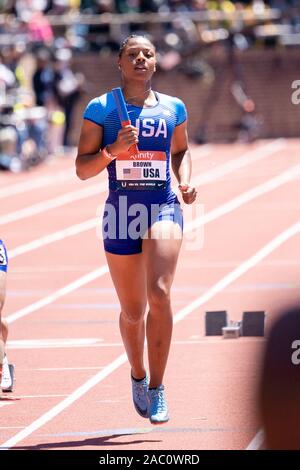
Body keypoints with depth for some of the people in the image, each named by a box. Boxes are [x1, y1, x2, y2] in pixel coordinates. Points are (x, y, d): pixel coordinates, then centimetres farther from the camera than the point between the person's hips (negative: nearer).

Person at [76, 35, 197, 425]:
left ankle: (156, 388, -15)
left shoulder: (174, 108, 8)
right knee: (132, 311, 8)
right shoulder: (101, 109, 1)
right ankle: (138, 376, 36)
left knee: (159, 293, -22)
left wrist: (186, 181, 5)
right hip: (122, 210, 0)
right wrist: (113, 150, -18)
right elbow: (82, 169, 0)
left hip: (164, 208, 0)